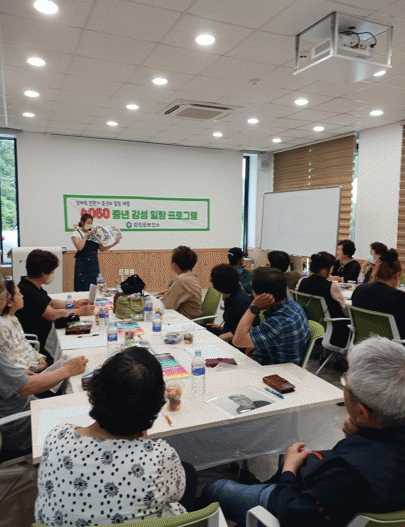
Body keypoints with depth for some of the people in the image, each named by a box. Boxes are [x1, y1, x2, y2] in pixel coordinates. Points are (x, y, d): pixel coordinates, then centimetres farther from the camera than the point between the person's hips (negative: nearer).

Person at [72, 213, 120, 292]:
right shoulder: (76, 233, -1)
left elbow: (102, 249, 10)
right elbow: (79, 248, -19)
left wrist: (114, 244, -2)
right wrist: (86, 235, -13)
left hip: (94, 265, 4)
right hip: (82, 267, -4)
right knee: (82, 290, -4)